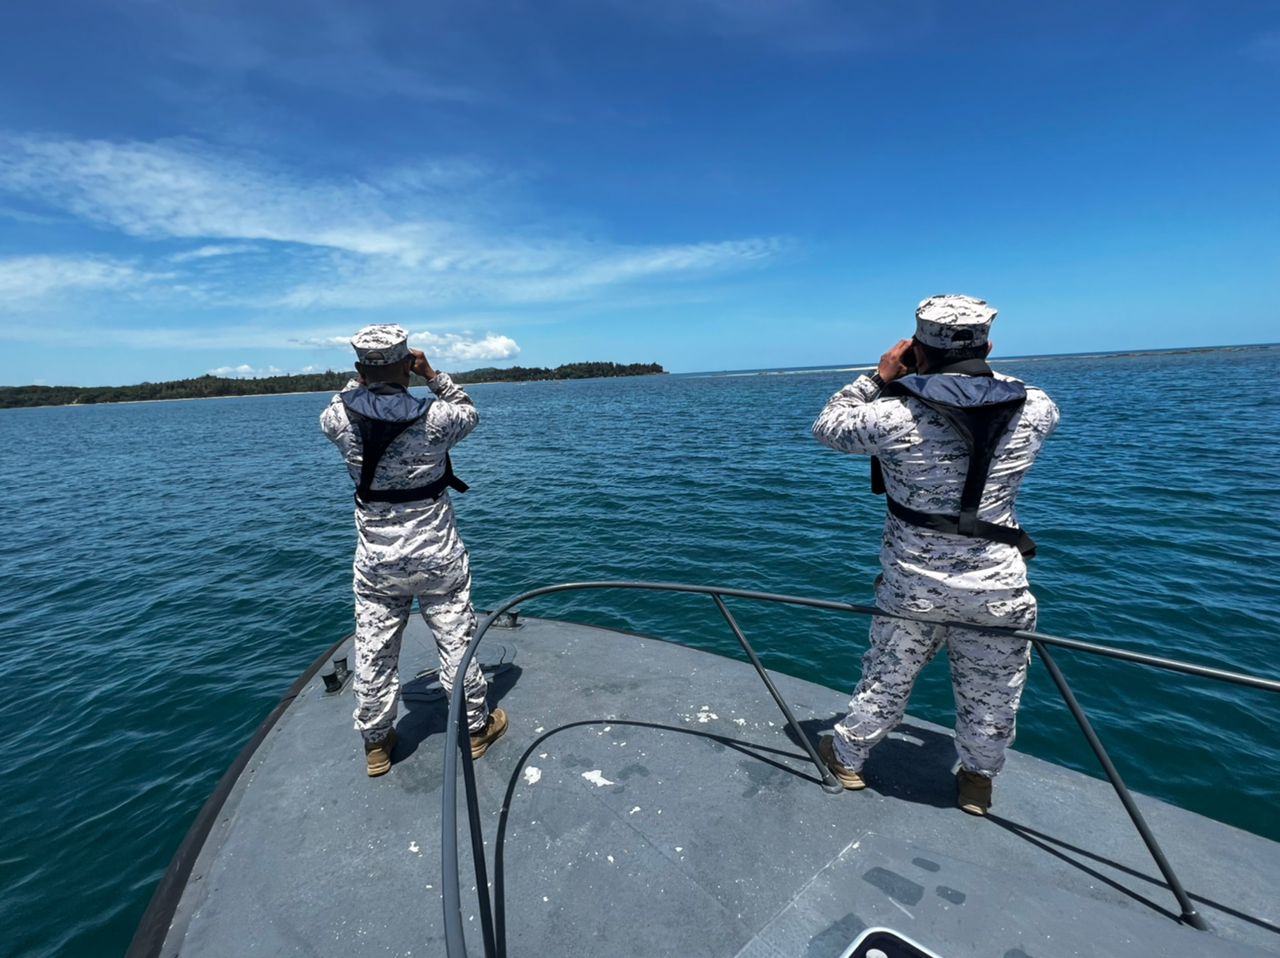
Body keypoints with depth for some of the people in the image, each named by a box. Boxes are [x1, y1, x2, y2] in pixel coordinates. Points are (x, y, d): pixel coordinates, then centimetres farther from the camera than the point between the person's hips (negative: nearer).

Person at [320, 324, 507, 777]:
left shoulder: (341, 420, -12)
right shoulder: (434, 417, -20)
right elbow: (470, 412, 4)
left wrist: (363, 379, 12)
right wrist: (432, 374, 3)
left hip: (376, 561, 3)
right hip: (437, 558, -2)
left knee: (373, 654, 16)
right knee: (456, 644, 13)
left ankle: (376, 744, 34)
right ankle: (478, 726, 31)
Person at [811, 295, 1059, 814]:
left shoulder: (895, 417, -19)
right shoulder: (1034, 409, -8)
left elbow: (827, 426, -2)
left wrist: (877, 378, 2)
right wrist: (980, 372, 13)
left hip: (912, 585, -1)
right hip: (997, 588, 2)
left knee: (885, 682, 20)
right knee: (990, 698, 23)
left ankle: (847, 757, 42)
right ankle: (976, 783, 46)